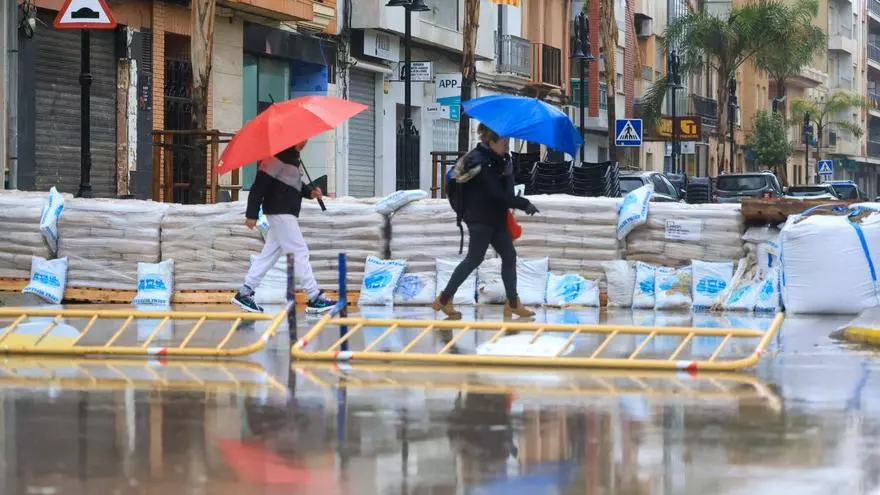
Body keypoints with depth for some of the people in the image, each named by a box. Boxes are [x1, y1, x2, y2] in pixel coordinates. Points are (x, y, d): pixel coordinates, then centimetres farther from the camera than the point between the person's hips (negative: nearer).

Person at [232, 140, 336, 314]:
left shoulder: (293, 156, 15)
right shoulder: (279, 156, -17)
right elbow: (260, 184, -20)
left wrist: (310, 192, 7)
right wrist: (252, 214, -20)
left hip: (286, 213, 10)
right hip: (280, 213, -10)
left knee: (270, 254, 11)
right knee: (300, 252, -8)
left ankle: (244, 294, 15)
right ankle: (315, 299, -6)